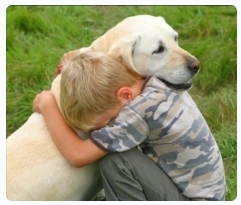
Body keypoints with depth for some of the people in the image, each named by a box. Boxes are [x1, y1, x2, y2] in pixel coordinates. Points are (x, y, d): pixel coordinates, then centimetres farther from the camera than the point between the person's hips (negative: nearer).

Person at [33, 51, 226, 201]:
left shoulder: (143, 107, -31)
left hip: (193, 198, -9)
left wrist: (47, 105, -18)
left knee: (115, 160, -23)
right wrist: (76, 71, 3)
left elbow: (78, 155, -27)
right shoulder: (153, 78, -8)